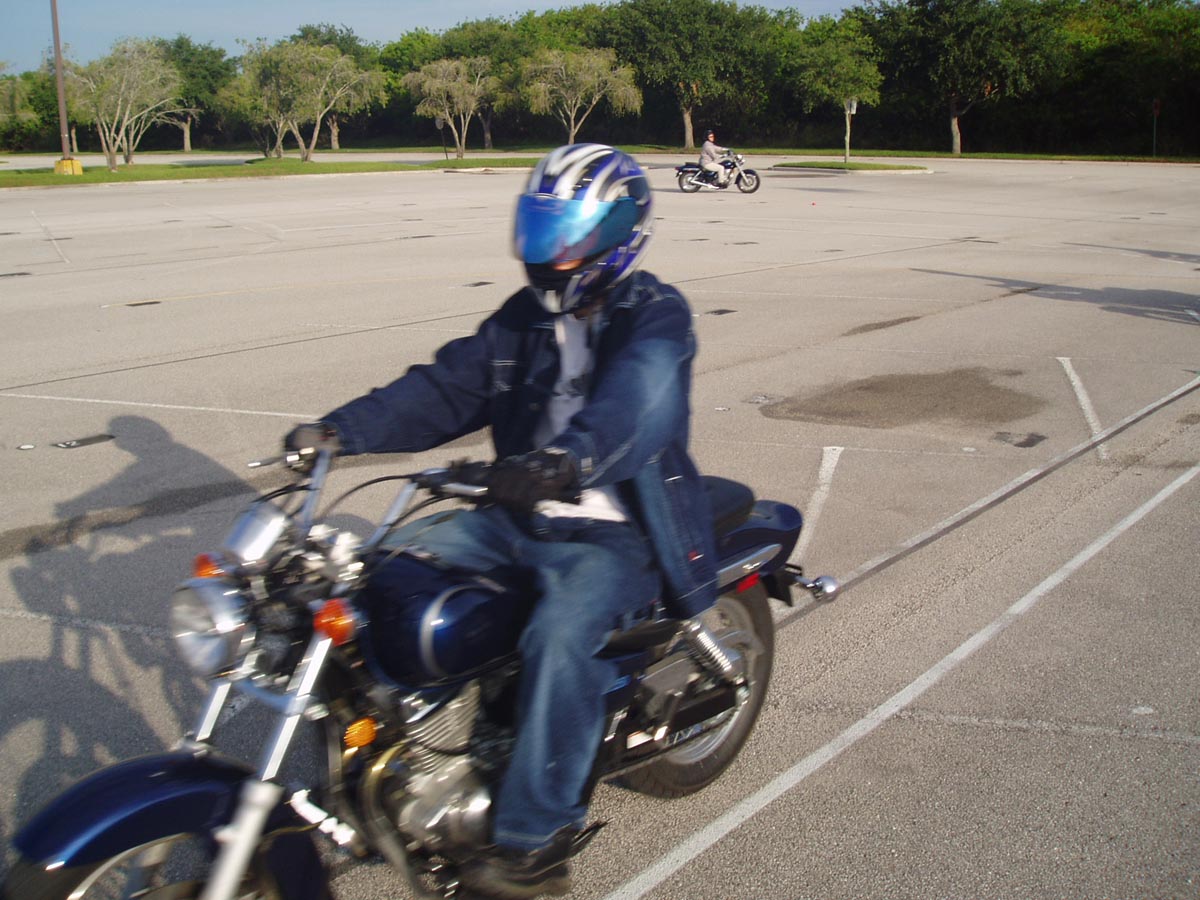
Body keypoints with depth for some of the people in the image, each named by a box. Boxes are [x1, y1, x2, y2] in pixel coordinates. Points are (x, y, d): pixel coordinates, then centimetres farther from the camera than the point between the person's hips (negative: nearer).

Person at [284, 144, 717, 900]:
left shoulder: (656, 315, -9)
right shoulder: (526, 318, 12)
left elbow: (637, 400, -31)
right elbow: (448, 387, 3)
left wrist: (568, 461, -51)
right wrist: (342, 430, -10)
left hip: (617, 533, -7)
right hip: (521, 520, 7)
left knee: (560, 636, -33)